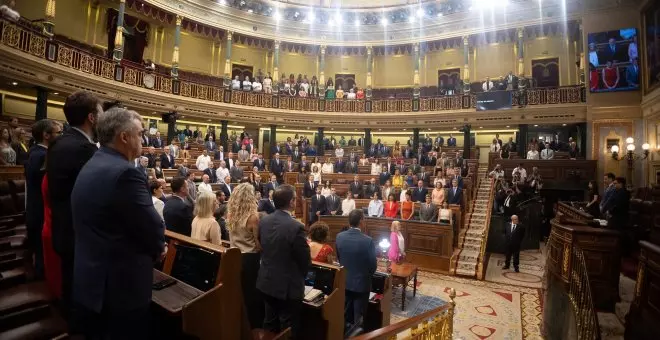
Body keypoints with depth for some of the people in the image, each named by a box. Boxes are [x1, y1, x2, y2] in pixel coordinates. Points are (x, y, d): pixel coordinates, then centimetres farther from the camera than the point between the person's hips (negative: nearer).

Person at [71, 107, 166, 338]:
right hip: (119, 289, -9)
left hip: (88, 283, 10)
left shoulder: (89, 167, 8)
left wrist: (152, 248, 7)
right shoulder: (124, 173, -24)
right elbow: (153, 228, -22)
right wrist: (157, 250, 0)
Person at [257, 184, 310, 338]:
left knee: (270, 325, 23)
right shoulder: (296, 227, -25)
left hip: (267, 282, 7)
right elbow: (305, 260, -16)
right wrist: (300, 277, 5)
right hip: (288, 286, -6)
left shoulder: (263, 221, -5)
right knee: (289, 330, 11)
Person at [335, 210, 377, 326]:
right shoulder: (368, 241, -24)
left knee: (345, 314, 22)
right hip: (361, 283, -4)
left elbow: (339, 258, 2)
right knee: (358, 316, 15)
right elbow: (373, 266, -14)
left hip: (344, 281, 4)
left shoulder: (339, 237, -11)